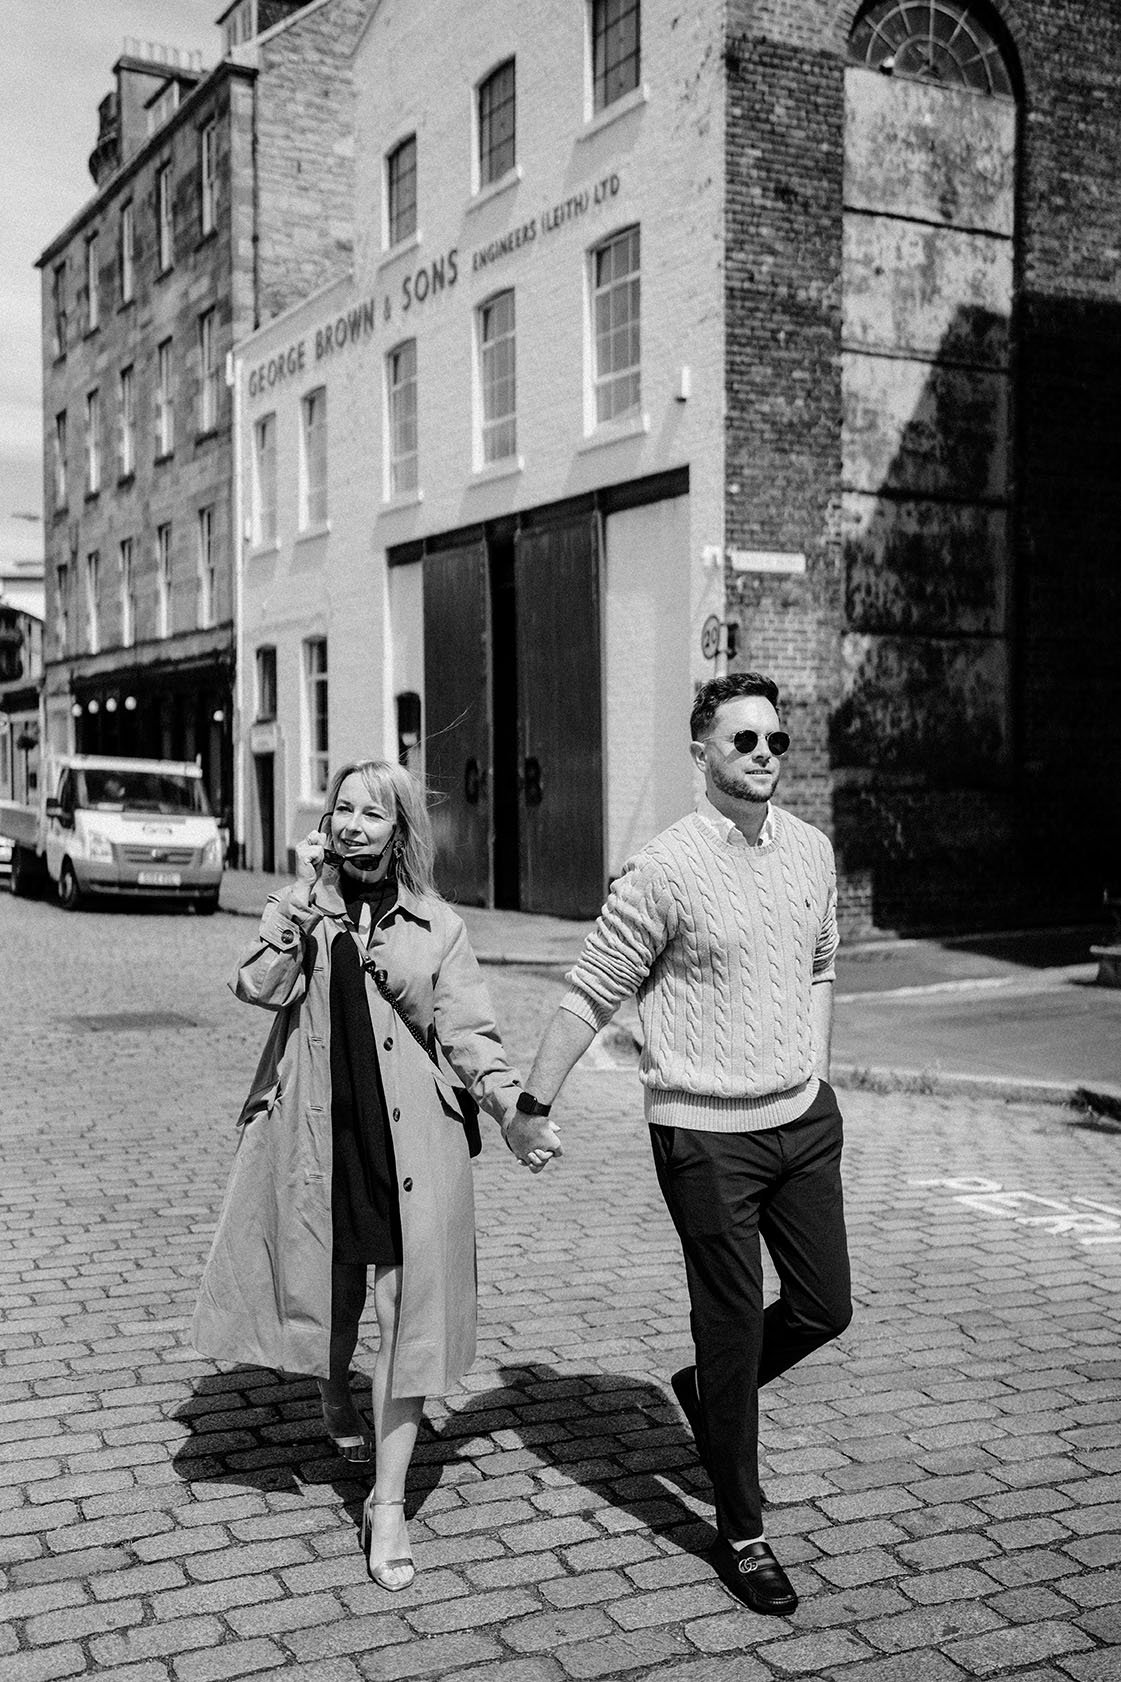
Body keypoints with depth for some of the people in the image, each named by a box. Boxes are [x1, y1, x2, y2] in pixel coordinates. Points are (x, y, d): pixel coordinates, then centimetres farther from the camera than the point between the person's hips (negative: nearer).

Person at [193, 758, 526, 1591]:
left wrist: (515, 1104, -14)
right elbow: (260, 985, -10)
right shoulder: (302, 909, 7)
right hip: (319, 1133, 1)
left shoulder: (438, 926, 5)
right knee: (331, 1290, 14)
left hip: (411, 1141, -1)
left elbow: (468, 1034, 1)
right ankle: (334, 1394, 50)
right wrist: (302, 896, -13)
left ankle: (389, 1504, 5)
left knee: (408, 1312, -4)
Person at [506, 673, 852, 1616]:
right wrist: (533, 1108, -5)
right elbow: (591, 996, -9)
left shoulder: (811, 851, 4)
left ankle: (707, 1393, 40)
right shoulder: (666, 870, -15)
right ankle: (742, 1535, 22)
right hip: (708, 1136, -6)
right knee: (734, 1330, 4)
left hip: (806, 1121, 6)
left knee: (825, 1308, 13)